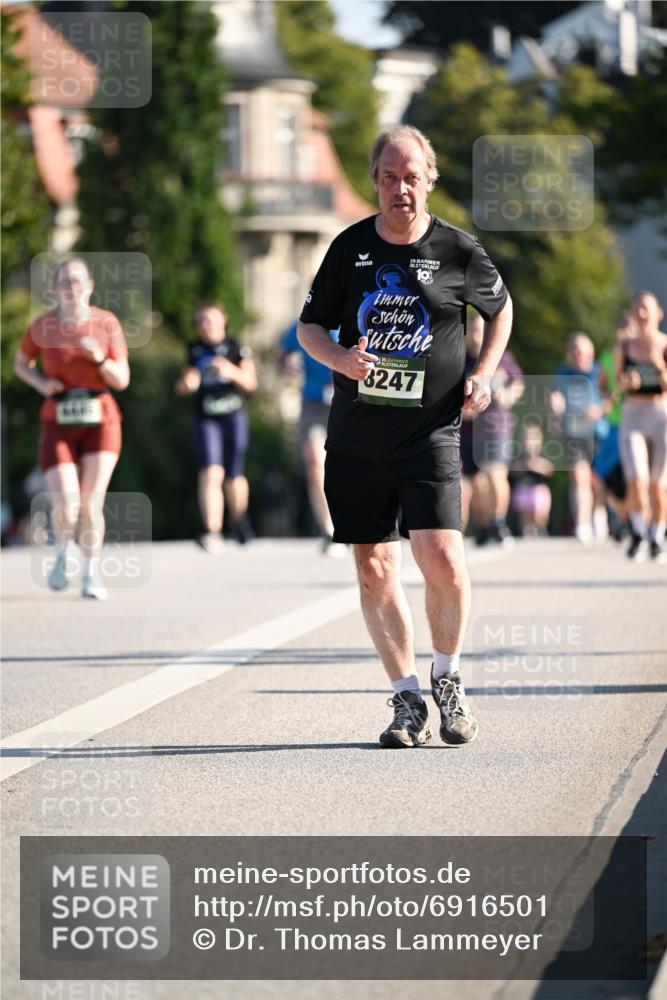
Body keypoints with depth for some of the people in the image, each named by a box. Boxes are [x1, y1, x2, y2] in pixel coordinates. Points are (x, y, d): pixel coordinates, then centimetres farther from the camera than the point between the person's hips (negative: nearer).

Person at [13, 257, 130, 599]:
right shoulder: (42, 325, -4)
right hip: (58, 424, 0)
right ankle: (64, 553, 20)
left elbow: (122, 380, -1)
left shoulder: (107, 323, -3)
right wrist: (41, 383, -8)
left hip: (99, 420, 0)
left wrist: (99, 357, -21)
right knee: (66, 507, -13)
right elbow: (21, 364, 13)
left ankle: (91, 575, 11)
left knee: (91, 504, -8)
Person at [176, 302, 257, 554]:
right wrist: (185, 383, -4)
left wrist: (232, 372, -23)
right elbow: (184, 386, 20)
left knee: (234, 478, 6)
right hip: (206, 419, 1)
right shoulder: (195, 350, 10)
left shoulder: (236, 347, 0)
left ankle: (239, 520, 35)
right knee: (211, 473, -17)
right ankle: (212, 533, -22)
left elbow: (251, 382, -4)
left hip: (234, 417, -1)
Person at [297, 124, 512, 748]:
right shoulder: (350, 247, 5)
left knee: (443, 561, -16)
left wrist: (483, 376, 4)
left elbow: (500, 309, 18)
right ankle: (406, 701, 13)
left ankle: (447, 678, 9)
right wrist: (340, 358, -10)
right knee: (374, 570, 2)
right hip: (355, 435, 2)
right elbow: (309, 326, 12)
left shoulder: (458, 251, 0)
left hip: (430, 433, -2)